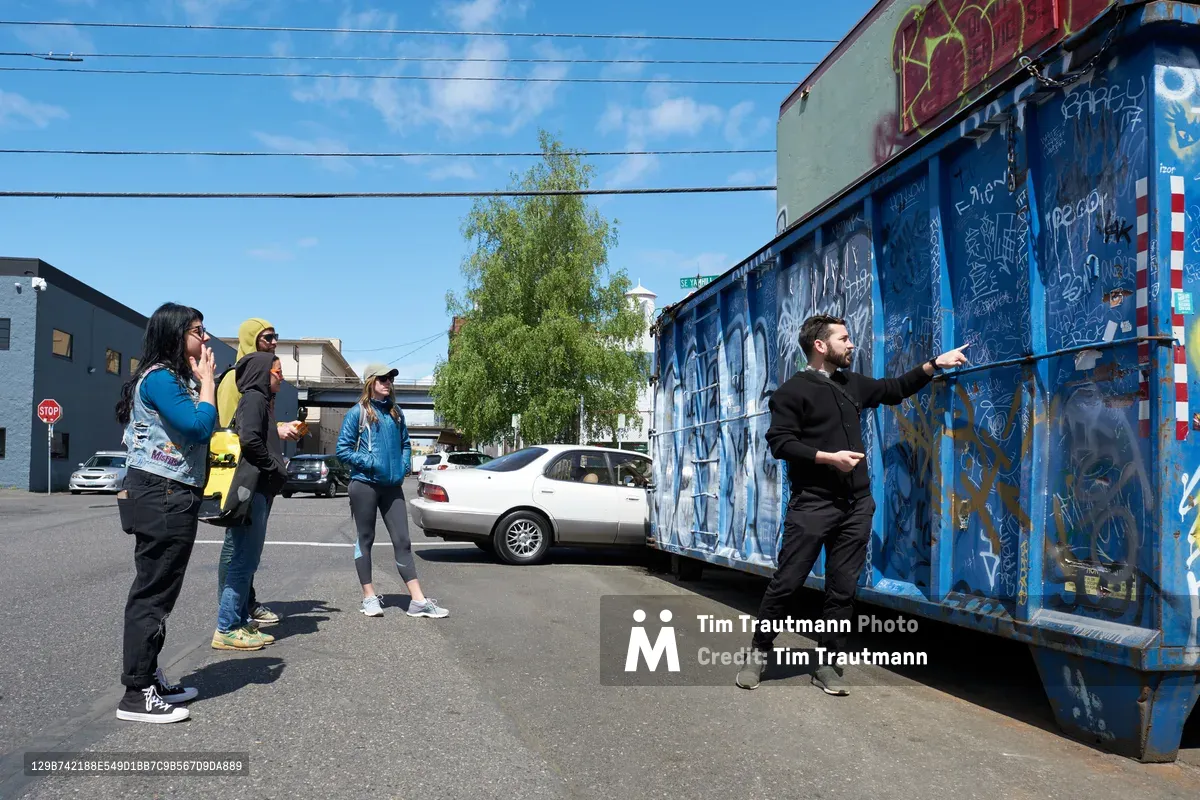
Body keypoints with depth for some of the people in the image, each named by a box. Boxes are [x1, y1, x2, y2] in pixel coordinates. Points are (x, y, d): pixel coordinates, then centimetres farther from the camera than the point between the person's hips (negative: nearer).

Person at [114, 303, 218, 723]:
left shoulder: (178, 379, 18)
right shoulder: (159, 378, -14)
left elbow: (199, 434, 15)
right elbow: (200, 426, -23)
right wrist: (207, 380, -13)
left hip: (173, 498, 11)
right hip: (161, 498, -11)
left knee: (158, 592, 16)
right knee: (152, 593, -6)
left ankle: (149, 678, 26)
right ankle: (136, 695, 0)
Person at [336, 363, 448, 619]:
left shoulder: (395, 413, 12)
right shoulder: (358, 412, -3)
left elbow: (405, 444, 20)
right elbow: (343, 449, -6)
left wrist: (404, 468, 5)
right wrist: (369, 463, -14)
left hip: (392, 486, 4)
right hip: (364, 485, -4)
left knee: (402, 541, 2)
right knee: (365, 540, 7)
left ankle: (418, 600, 0)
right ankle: (369, 597, 16)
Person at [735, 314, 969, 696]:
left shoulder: (853, 384, 15)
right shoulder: (793, 390, -6)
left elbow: (894, 389, 28)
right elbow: (779, 443, -13)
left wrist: (934, 364, 19)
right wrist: (828, 457, -19)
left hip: (856, 506, 6)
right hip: (812, 505, -6)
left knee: (842, 589, 7)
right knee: (786, 583, -2)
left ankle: (828, 664, 16)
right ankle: (759, 653, 13)